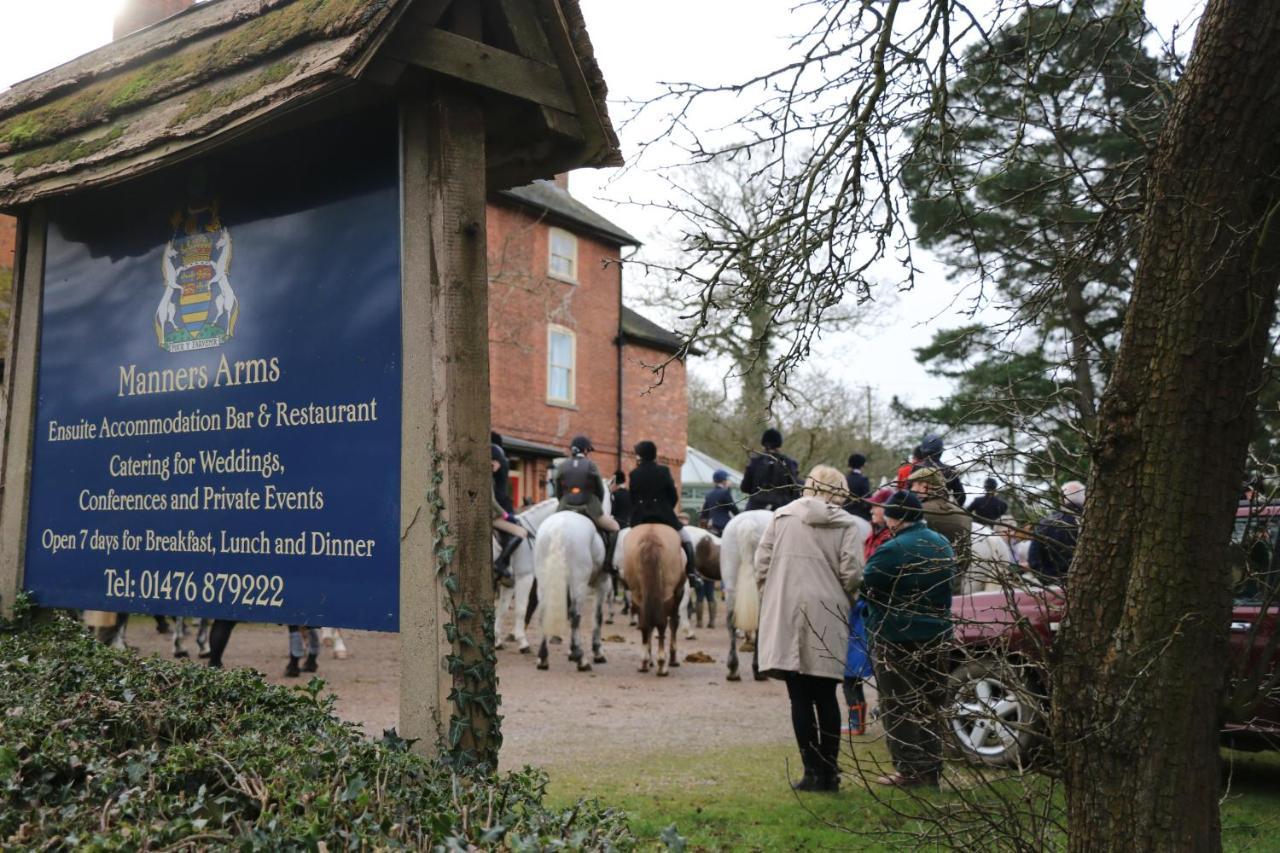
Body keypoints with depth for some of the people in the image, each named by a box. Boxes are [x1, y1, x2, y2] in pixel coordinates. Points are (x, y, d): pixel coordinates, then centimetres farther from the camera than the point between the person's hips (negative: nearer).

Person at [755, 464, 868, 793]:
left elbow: (761, 564, 1)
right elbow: (851, 574, -9)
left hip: (786, 617, 0)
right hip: (828, 619, 0)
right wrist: (842, 596, 11)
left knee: (800, 698, 5)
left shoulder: (782, 517, 4)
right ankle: (829, 772, 17)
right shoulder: (850, 526, -1)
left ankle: (813, 772, 5)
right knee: (826, 697, 13)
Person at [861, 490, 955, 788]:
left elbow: (863, 585, -17)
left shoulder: (892, 551, -20)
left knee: (899, 707, 3)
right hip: (935, 636, 7)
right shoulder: (942, 545, 6)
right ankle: (930, 769, 22)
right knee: (929, 704, 15)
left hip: (896, 639, -7)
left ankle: (910, 769, 6)